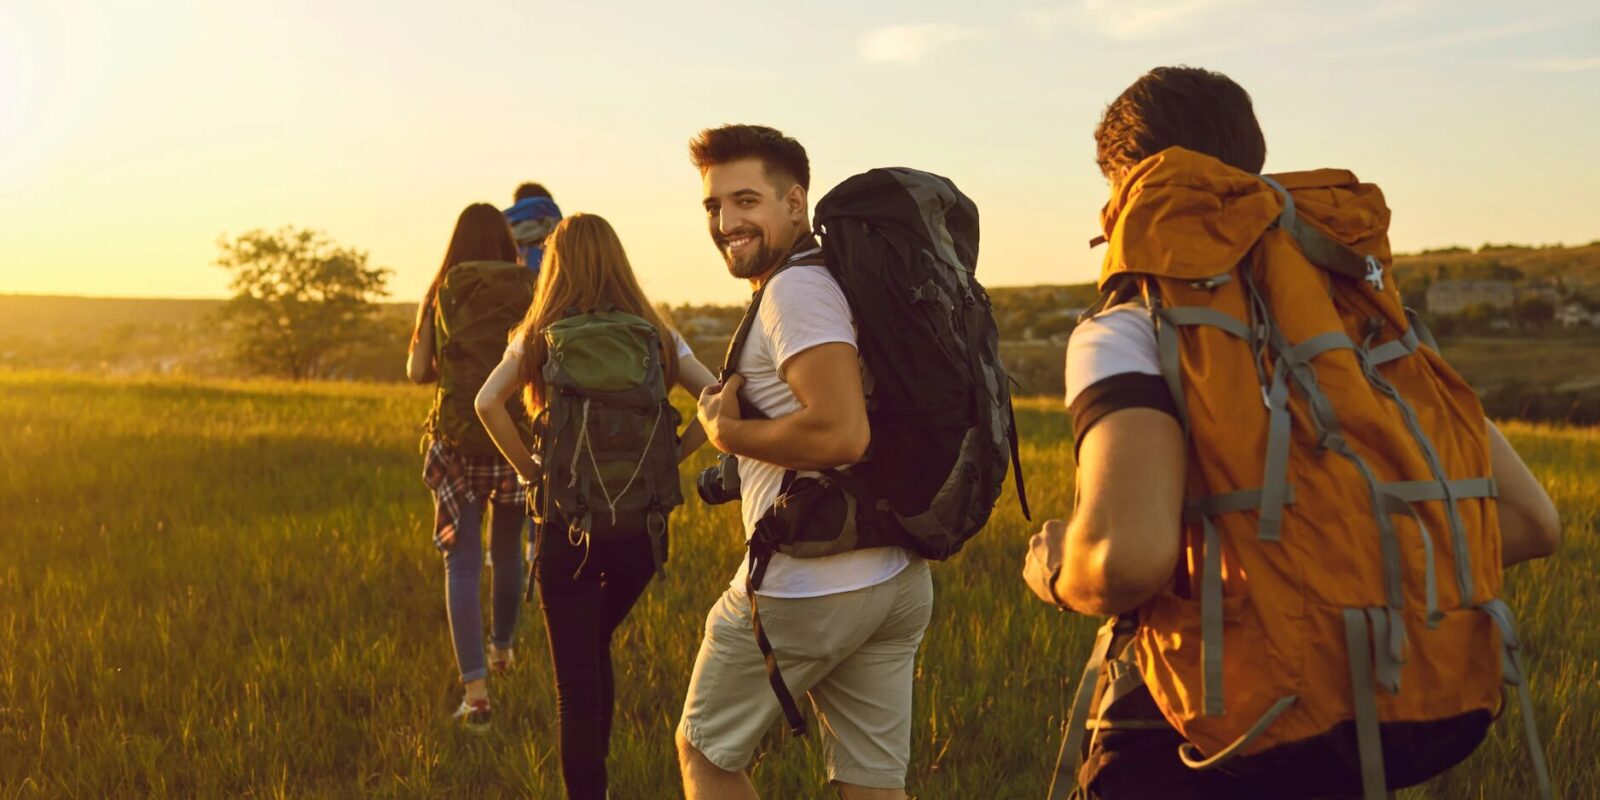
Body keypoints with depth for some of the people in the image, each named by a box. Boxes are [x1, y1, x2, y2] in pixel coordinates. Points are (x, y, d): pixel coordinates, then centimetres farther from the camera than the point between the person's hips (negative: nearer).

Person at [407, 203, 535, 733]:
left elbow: (417, 372, 1)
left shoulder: (442, 294, 2)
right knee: (508, 550, 22)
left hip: (458, 437, -1)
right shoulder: (528, 291, 0)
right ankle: (502, 647, 43)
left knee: (463, 564, 1)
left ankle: (475, 691, -9)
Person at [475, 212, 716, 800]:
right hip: (643, 524, 3)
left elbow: (488, 403, -15)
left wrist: (528, 468, -5)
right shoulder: (657, 336, 5)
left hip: (569, 525, -3)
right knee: (596, 647, 25)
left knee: (577, 676, 4)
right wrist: (671, 457, -1)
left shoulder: (542, 337, 0)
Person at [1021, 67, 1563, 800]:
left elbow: (1128, 557, -23)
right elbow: (1530, 520, 13)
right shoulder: (1367, 305, 14)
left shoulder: (1129, 330, -5)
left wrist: (1055, 573, 0)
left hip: (1268, 733, -7)